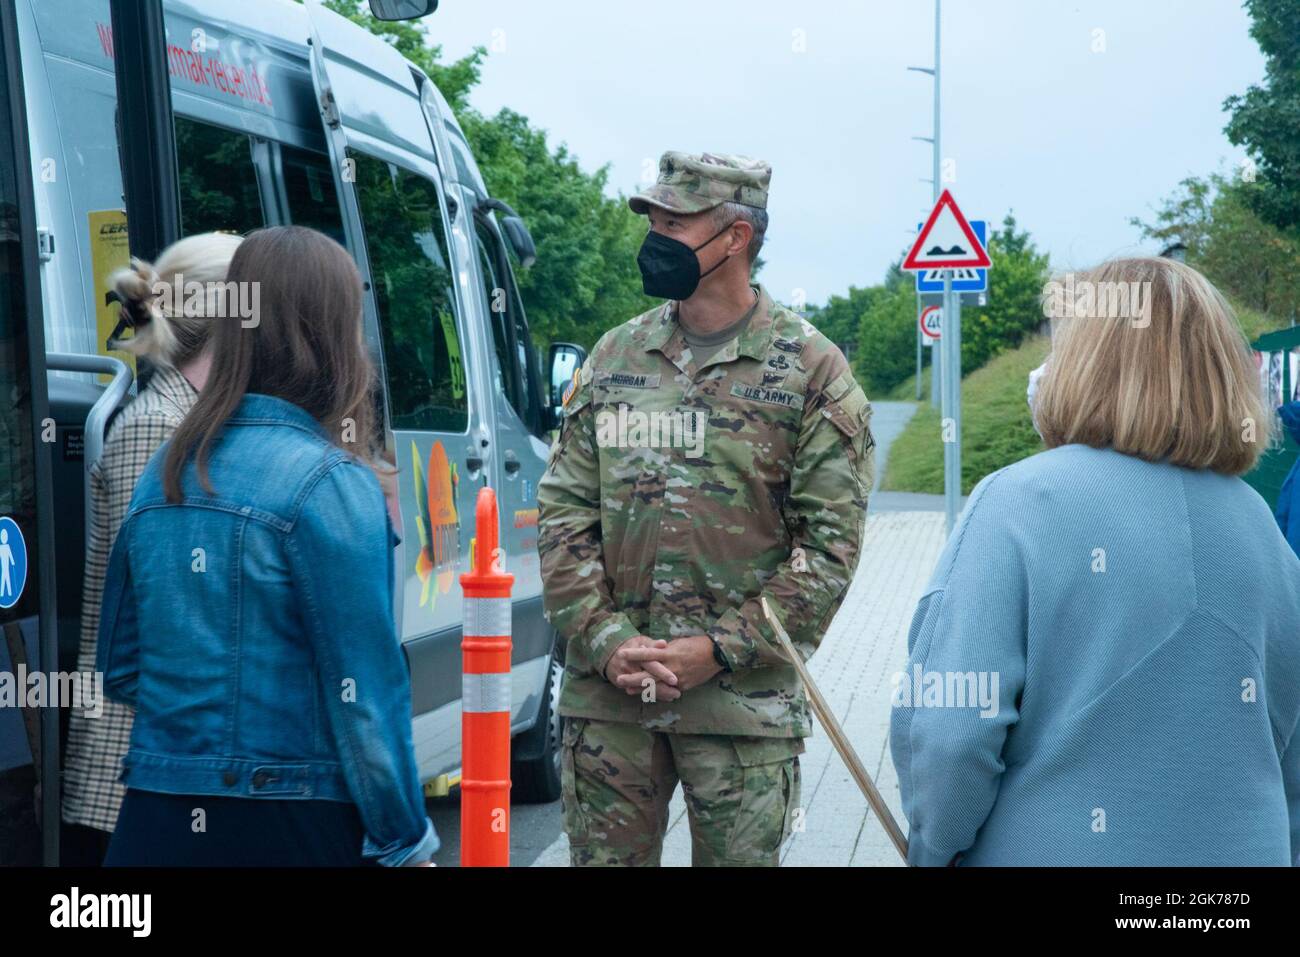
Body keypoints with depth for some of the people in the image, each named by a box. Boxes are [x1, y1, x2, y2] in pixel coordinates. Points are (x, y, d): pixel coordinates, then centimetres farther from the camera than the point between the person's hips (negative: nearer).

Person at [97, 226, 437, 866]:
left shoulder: (165, 471, 6)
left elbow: (120, 670, 13)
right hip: (296, 830, -6)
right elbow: (365, 691, -14)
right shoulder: (330, 483, -13)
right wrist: (407, 843, -6)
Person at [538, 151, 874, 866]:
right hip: (605, 695, 3)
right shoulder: (614, 357, 9)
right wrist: (605, 639, -7)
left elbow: (830, 541, -6)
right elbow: (563, 511, 7)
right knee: (605, 855, 9)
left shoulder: (810, 370, -1)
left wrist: (720, 650, -12)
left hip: (742, 699, -3)